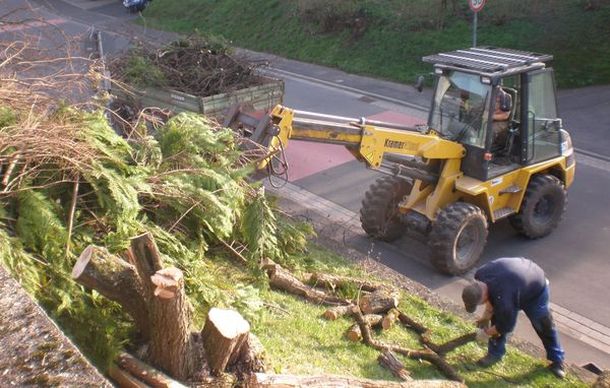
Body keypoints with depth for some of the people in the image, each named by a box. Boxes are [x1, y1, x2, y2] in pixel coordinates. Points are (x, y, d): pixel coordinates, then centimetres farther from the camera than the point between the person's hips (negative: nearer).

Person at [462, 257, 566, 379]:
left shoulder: (502, 299, -45)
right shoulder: (479, 275, -26)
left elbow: (507, 325, -26)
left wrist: (487, 332, -11)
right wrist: (486, 316, -5)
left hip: (536, 291, -6)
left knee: (544, 326, 9)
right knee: (497, 318, 2)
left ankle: (557, 360, 30)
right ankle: (495, 353, 17)